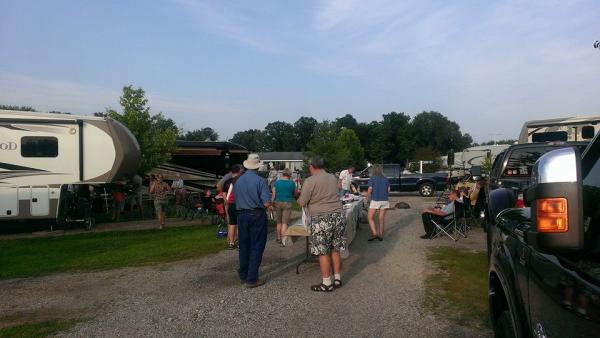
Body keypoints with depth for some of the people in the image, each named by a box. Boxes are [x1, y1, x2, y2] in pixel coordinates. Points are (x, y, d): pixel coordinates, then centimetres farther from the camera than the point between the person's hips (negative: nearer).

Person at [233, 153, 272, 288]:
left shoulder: (238, 181, 3)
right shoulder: (259, 180, -14)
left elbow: (236, 200, 11)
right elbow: (267, 203, -16)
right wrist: (263, 206, 5)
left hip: (241, 215, 5)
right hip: (257, 215, -5)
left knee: (244, 246, 16)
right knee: (256, 247, 2)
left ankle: (243, 275, 27)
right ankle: (252, 279, 3)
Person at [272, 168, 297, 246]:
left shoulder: (276, 182, 0)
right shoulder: (292, 183, -3)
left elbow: (273, 195, -2)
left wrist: (272, 203, 2)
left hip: (278, 203, 2)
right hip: (287, 204, -2)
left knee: (279, 222, 16)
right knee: (284, 223, -2)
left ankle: (279, 238, 26)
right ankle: (282, 240, -7)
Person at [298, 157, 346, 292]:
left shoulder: (310, 181, -10)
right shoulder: (333, 178, 10)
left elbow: (302, 203, -6)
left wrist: (299, 198, 16)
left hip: (322, 220, -6)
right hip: (338, 216, 6)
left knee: (323, 252, 4)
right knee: (335, 250, 15)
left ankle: (327, 283, 12)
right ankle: (337, 279, 24)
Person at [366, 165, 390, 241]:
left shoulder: (372, 178, -5)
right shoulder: (386, 179, 8)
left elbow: (370, 190, -10)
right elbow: (388, 190, 6)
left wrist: (368, 197, 5)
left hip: (375, 200, -4)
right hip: (384, 200, 4)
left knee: (370, 217, 4)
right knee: (382, 218, 10)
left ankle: (374, 233, -10)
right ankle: (381, 235, 14)